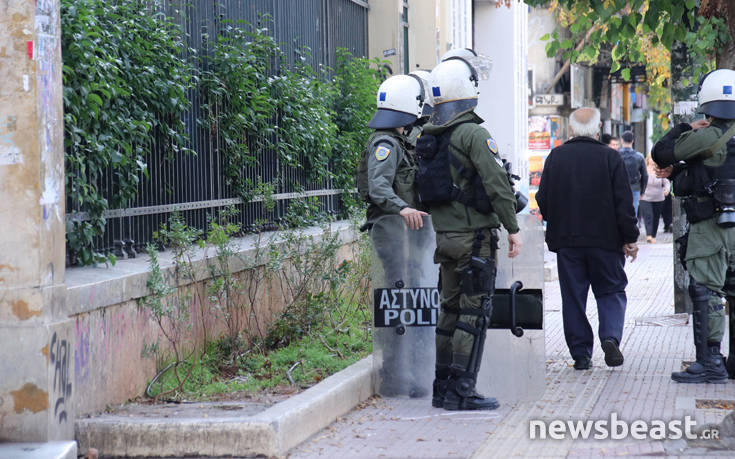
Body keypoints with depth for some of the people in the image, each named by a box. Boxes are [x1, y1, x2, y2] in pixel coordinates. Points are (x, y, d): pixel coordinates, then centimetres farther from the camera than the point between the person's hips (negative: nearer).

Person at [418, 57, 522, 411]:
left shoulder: (426, 137, 9)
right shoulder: (473, 134, -14)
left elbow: (422, 188, 14)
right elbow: (497, 184, -16)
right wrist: (512, 228, -10)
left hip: (444, 234, 8)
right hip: (474, 235, -7)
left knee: (450, 308, 15)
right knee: (474, 311, -3)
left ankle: (443, 387, 18)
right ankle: (461, 391, -4)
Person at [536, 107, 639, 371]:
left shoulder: (556, 157, 0)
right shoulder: (610, 158, -6)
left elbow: (543, 200, 4)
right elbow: (624, 203, -6)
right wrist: (629, 239, 1)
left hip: (566, 240, 2)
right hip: (604, 239, -2)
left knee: (573, 298, 8)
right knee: (611, 291, 11)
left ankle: (580, 354, 8)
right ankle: (611, 336, -12)